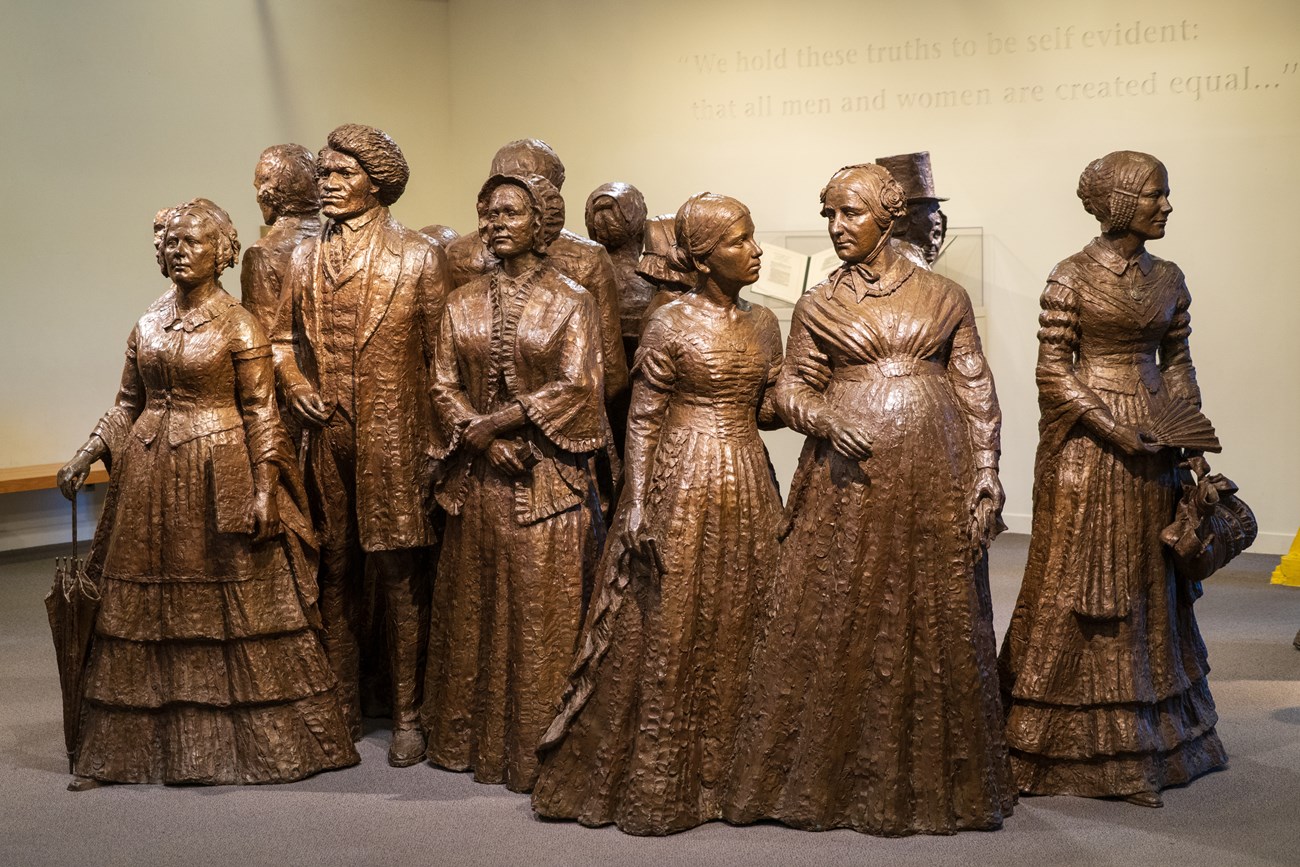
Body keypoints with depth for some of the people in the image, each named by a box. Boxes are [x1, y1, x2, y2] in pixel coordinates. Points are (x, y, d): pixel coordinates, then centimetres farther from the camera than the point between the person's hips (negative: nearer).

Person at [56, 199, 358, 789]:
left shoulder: (239, 326, -4)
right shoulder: (148, 325, 10)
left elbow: (260, 413, -6)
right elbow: (127, 405, 14)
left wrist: (264, 490, -13)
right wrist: (85, 457, 3)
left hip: (220, 478, -5)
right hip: (150, 477, 5)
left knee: (239, 612, -1)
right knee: (144, 610, 8)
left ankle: (269, 741, 10)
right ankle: (127, 746, 16)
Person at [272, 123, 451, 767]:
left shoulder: (418, 257, -1)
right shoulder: (304, 259, 10)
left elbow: (440, 352, -2)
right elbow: (283, 338, 21)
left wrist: (436, 439, -6)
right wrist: (294, 384, 1)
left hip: (395, 440, -4)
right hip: (328, 439, 4)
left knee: (399, 574, 0)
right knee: (336, 572, 10)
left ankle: (407, 714, 9)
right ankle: (342, 708, 21)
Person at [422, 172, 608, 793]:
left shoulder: (571, 302, 0)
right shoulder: (463, 304, 10)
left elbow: (575, 387, -10)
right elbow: (444, 386, 4)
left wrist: (499, 420, -14)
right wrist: (483, 439, -12)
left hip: (548, 476, -3)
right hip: (477, 474, 4)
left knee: (541, 610, -2)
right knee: (472, 604, 8)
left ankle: (534, 746, 7)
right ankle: (470, 738, 19)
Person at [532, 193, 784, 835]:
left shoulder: (763, 324, 9)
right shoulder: (670, 326, -8)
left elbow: (769, 410, 13)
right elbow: (643, 420, -8)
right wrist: (637, 504, -15)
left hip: (748, 490, 6)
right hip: (681, 489, -5)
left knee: (735, 634, 9)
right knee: (667, 636, 0)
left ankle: (722, 774, 22)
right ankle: (652, 787, 12)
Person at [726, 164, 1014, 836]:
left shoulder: (943, 297, 7)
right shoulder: (817, 306, 9)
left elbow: (976, 390, 7)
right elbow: (789, 388, 9)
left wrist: (986, 469, 0)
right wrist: (823, 420, -12)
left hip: (934, 478, 0)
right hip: (848, 477, 0)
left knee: (936, 625, 4)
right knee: (836, 624, 0)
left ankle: (931, 781, 17)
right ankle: (831, 778, 12)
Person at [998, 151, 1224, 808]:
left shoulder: (1168, 279, 9)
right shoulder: (1072, 277, -8)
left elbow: (1177, 364, 14)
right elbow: (1052, 371, -9)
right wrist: (1114, 431, -16)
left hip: (1151, 441, 6)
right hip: (1086, 441, -5)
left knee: (1149, 581, 11)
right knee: (1078, 577, 0)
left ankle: (1156, 733, 23)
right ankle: (1073, 747, 10)